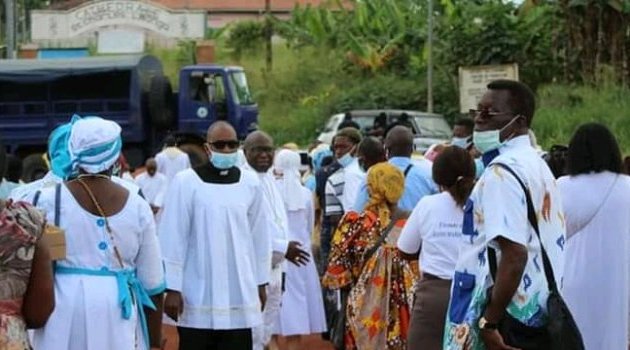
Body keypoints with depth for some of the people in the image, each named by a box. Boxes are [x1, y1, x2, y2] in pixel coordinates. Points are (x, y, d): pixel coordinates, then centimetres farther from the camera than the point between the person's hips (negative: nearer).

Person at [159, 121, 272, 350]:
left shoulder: (250, 183, 4)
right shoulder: (185, 182, -5)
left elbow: (260, 237, 10)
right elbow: (173, 239, -4)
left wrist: (261, 283, 12)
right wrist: (172, 288, -6)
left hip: (239, 294, 3)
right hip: (197, 295, -2)